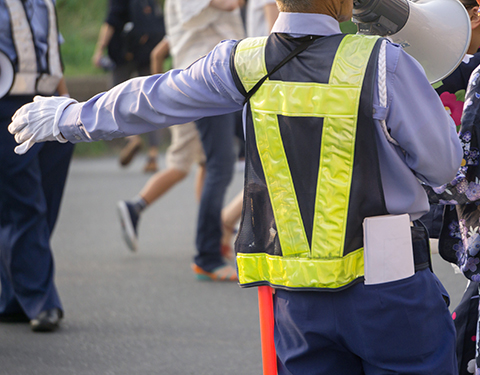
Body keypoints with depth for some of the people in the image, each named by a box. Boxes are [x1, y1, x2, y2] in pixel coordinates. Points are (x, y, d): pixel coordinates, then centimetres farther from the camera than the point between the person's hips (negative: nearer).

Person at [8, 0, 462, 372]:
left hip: (297, 298, 4)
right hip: (387, 290, -4)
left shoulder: (243, 66, -1)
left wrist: (66, 119, 29)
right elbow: (441, 164, -4)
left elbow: (147, 100, 12)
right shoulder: (383, 64, -13)